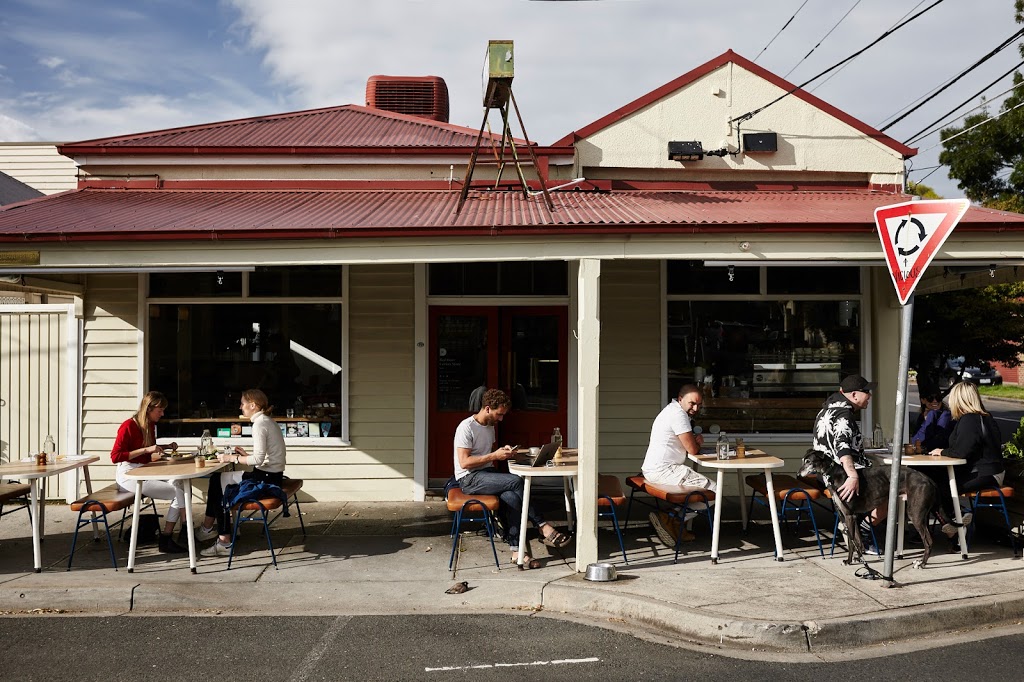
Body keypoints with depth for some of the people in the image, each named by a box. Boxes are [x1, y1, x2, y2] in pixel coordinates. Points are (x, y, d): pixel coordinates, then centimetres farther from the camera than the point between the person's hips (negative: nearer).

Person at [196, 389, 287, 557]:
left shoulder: (260, 424, -16)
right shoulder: (268, 421, 15)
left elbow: (259, 458, -24)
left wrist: (234, 458, -14)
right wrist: (245, 455, 12)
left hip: (266, 479, -9)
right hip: (271, 476, 9)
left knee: (219, 482, 1)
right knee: (217, 479, 12)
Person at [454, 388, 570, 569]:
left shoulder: (490, 426, 16)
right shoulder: (466, 427, -11)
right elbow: (464, 462, -18)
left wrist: (503, 452, 6)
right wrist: (494, 455, -18)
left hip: (486, 475, 8)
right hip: (469, 479, -8)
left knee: (511, 497, -26)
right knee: (516, 481, -28)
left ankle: (517, 551, -27)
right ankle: (543, 527, -18)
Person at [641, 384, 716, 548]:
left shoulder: (672, 410, 18)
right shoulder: (678, 414, -15)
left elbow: (690, 443, 22)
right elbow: (693, 449, -14)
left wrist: (697, 440, -1)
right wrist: (698, 442, 10)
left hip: (654, 469, 11)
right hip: (664, 470, -11)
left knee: (706, 484, 22)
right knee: (712, 490, -10)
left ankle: (674, 519, 9)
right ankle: (672, 518, -8)